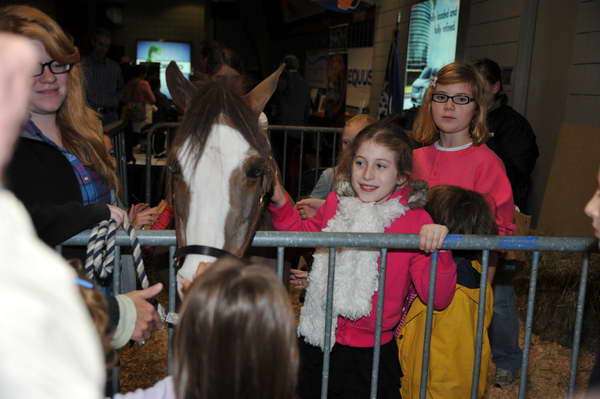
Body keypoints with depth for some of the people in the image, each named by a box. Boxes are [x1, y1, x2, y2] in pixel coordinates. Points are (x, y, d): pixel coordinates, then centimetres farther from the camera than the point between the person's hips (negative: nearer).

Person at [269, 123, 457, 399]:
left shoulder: (415, 221, -15)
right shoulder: (335, 203, -3)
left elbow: (437, 298, -17)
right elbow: (307, 236, 19)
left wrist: (439, 251, -33)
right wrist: (280, 204, 6)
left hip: (371, 355, -4)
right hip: (316, 344, 4)